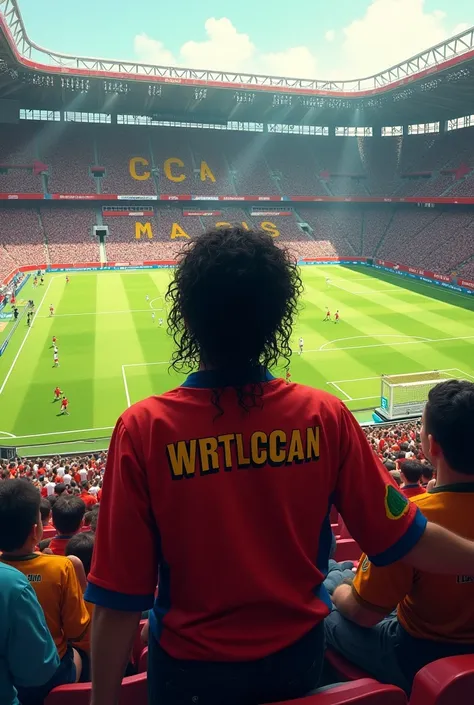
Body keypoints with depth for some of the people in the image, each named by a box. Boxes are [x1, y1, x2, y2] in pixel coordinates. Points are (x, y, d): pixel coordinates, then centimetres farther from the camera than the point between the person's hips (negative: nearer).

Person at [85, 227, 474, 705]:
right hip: (297, 653, 2)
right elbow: (402, 539, -9)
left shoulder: (144, 430, -25)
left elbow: (120, 602, -19)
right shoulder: (326, 416, -20)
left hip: (193, 666, -1)